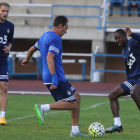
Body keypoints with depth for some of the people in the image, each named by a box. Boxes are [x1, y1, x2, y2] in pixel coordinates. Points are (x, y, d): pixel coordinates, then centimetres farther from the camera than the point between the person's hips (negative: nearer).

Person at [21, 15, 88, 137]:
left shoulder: (44, 36, 17)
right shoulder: (56, 39, -14)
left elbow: (31, 50, 31)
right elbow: (49, 57, -27)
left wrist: (26, 60, 52)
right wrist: (54, 78, -31)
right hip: (57, 79, -10)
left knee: (76, 97, 13)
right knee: (72, 104, -9)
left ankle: (75, 131, 11)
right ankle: (42, 108, -15)